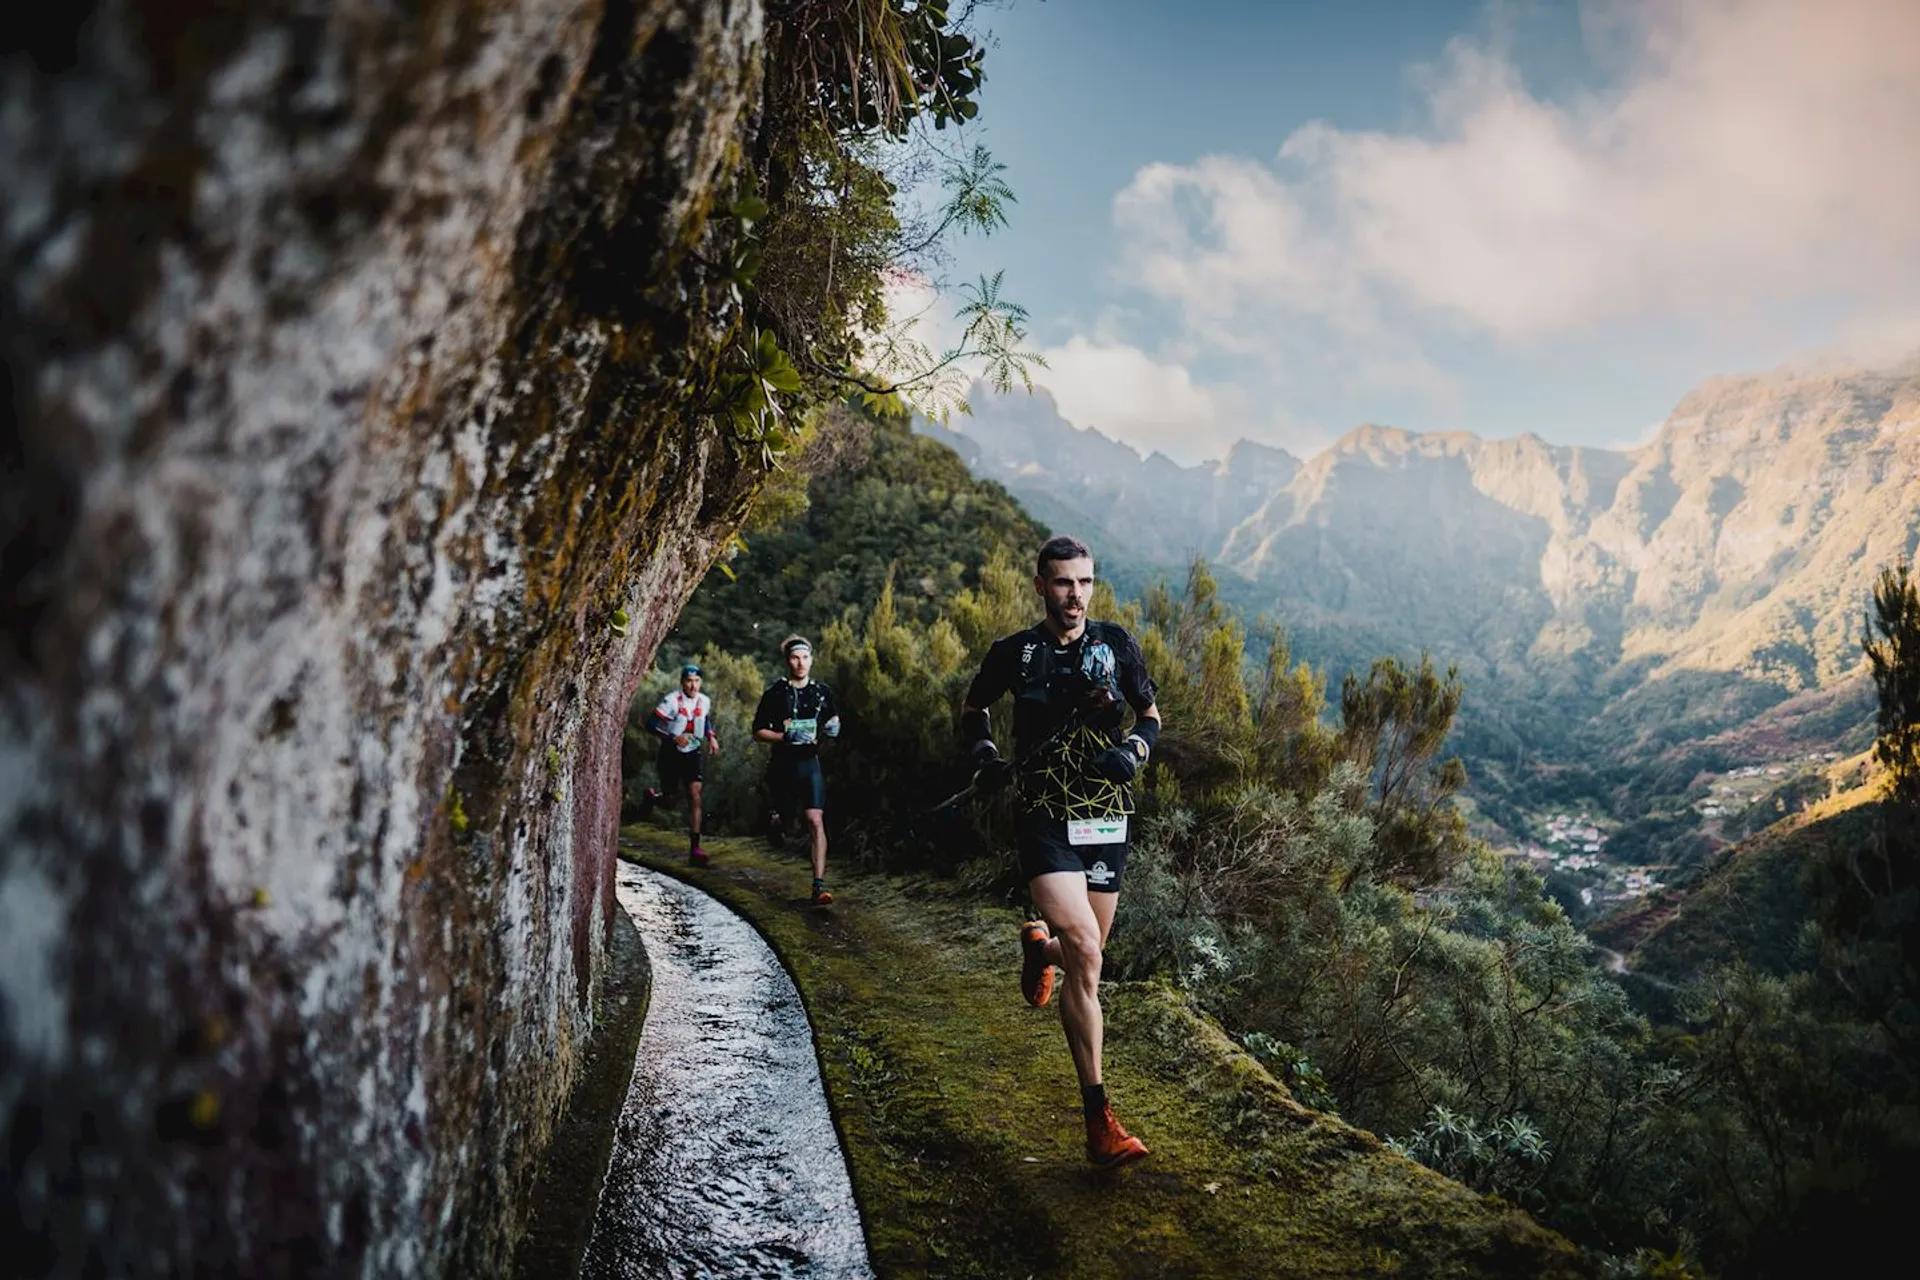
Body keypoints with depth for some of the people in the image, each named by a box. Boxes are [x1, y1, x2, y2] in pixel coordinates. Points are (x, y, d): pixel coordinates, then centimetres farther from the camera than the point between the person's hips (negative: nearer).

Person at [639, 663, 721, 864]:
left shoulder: (705, 702, -2)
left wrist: (712, 736, 2)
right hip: (670, 754, -3)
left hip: (692, 754, 3)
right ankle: (651, 797, 47)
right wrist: (673, 737, -31)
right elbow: (651, 724, -19)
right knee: (670, 799, 8)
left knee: (695, 797, -11)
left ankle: (694, 848, -10)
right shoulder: (671, 700, -17)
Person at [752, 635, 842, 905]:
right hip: (782, 764, -1)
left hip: (810, 763, 1)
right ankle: (774, 822, 51)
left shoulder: (822, 692, 3)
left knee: (815, 820, -13)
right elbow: (758, 731, -4)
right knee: (780, 819, 10)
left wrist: (832, 727, -3)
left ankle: (819, 885, -15)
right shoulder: (775, 693, -6)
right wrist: (786, 736, -19)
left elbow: (833, 717, 21)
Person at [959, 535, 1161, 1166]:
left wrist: (1133, 750, -6)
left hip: (1107, 818, 3)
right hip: (1044, 820, -3)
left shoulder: (1116, 645, 4)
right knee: (1084, 955, -19)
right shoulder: (1014, 653, 0)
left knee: (1084, 955, 13)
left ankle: (1038, 945, 52)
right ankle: (1099, 1121, -13)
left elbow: (1151, 715, 15)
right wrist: (983, 755, 0)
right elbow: (973, 707, 18)